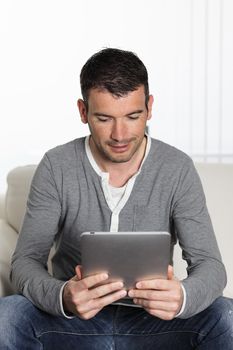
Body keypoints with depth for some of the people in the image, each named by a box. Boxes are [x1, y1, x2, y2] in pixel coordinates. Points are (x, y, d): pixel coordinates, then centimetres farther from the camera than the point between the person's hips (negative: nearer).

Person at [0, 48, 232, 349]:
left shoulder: (177, 169, -7)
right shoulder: (56, 167, -7)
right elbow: (26, 260, -10)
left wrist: (183, 297, -34)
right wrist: (62, 297, -34)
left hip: (152, 321, 1)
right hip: (73, 321, 0)